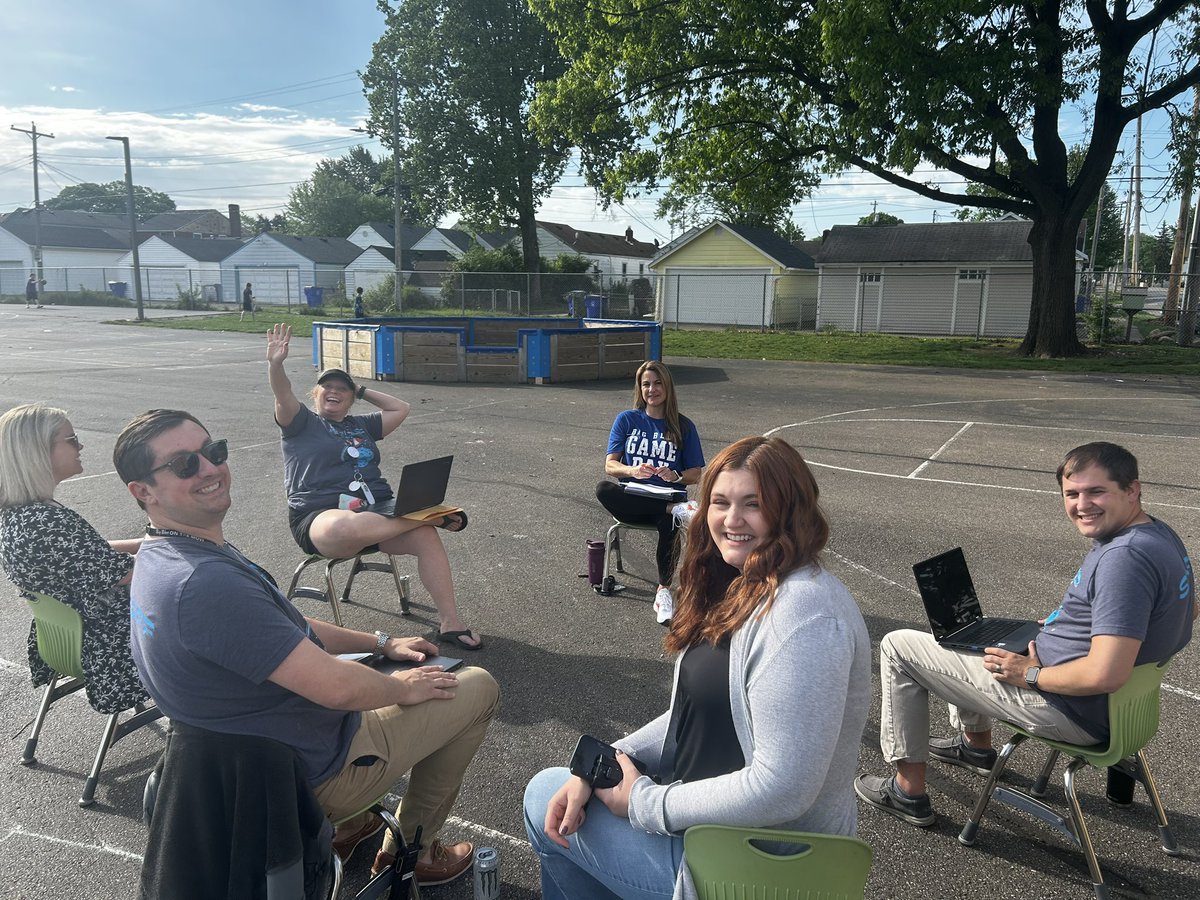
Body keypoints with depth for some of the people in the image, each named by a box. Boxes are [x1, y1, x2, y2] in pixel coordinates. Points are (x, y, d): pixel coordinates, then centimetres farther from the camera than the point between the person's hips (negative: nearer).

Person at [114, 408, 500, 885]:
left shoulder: (164, 559, 0)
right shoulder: (206, 582, -35)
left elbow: (288, 629, 11)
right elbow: (337, 687, -31)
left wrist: (383, 643, 9)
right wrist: (404, 689, -12)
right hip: (317, 774, -9)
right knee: (477, 686, 4)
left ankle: (347, 824, 30)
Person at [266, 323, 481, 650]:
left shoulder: (362, 425, 27)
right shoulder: (302, 423, 12)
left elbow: (400, 408, 30)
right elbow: (283, 396, -8)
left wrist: (362, 390, 29)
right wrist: (275, 364, -27)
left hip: (378, 510, 5)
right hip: (321, 518, -5)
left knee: (426, 536, -25)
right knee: (348, 527, -44)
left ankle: (450, 623, -21)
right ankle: (433, 516, -31)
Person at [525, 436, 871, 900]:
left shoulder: (803, 615, -28)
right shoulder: (744, 589, 4)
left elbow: (780, 790, -30)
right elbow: (698, 713, 9)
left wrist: (642, 801, -18)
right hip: (717, 817, 9)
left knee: (544, 797, 5)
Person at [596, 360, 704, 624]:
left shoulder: (683, 426, 8)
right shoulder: (626, 420, 8)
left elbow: (696, 474, 7)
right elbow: (610, 466, 1)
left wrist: (675, 477, -16)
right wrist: (631, 470, -22)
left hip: (667, 498, -1)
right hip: (631, 501, 1)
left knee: (669, 522, -38)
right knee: (603, 489, -34)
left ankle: (664, 591, -25)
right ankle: (677, 510, -32)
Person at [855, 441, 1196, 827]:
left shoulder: (1125, 557, -31)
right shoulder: (1158, 532, 1)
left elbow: (1105, 675, -36)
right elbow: (1187, 605, 20)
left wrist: (1030, 674, -18)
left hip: (1075, 709, -10)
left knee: (898, 647, -4)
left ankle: (908, 792, 8)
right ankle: (976, 745, 45)